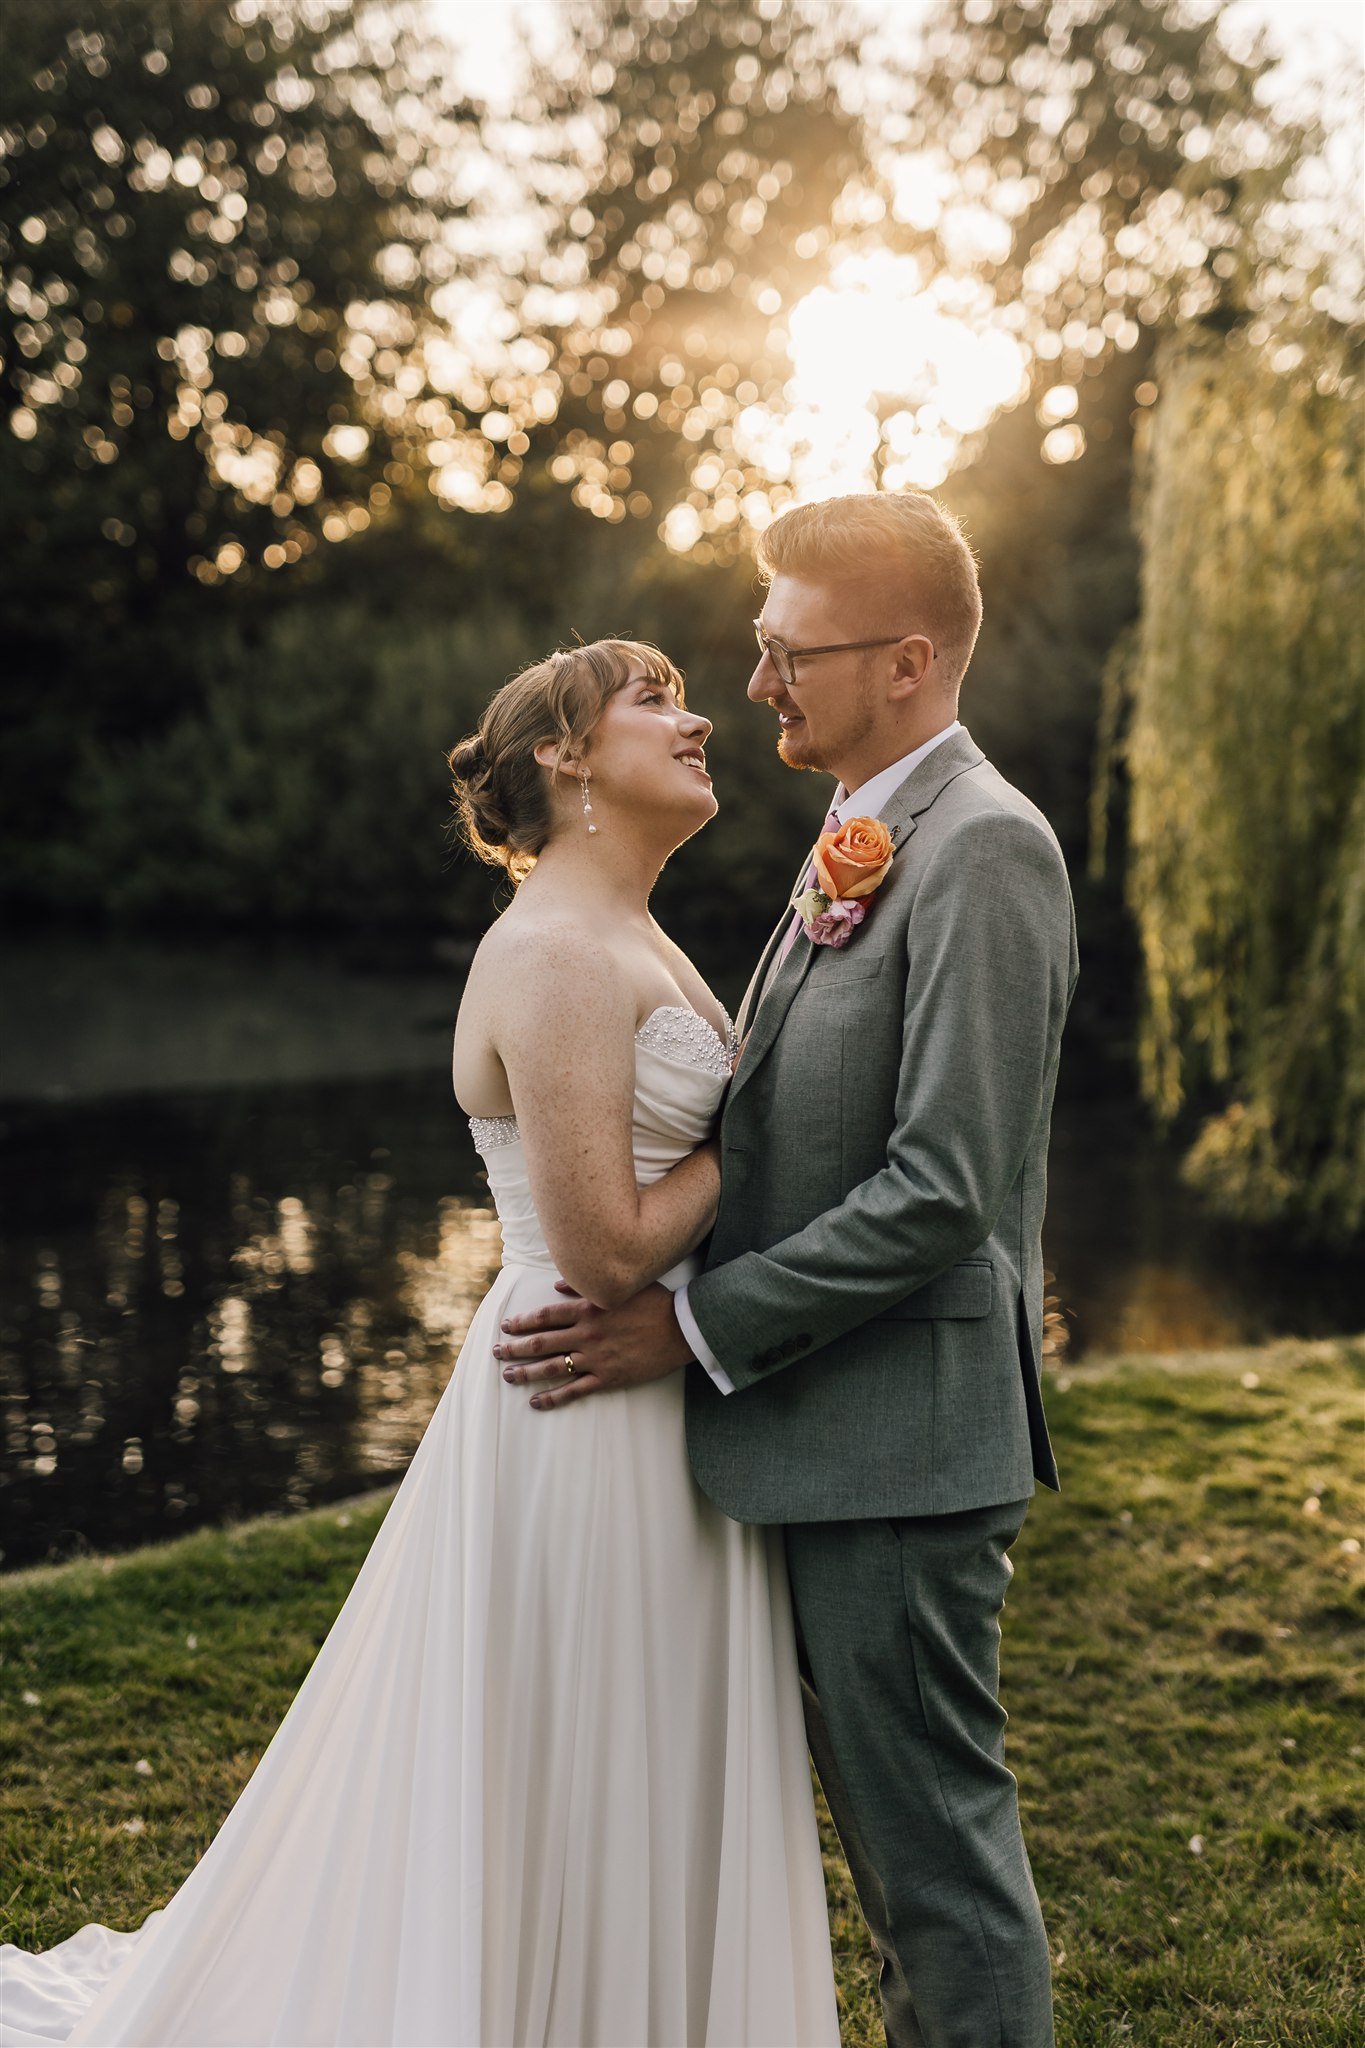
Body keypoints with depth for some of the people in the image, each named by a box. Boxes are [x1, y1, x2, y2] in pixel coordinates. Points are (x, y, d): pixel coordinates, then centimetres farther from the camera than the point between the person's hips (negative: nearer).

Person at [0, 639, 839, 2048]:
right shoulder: (555, 955, -19)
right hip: (590, 1427, -10)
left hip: (659, 1416, 10)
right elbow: (605, 1251, -22)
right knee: (562, 1808, 5)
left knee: (652, 1804, 20)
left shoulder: (631, 941, 13)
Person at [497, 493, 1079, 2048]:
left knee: (932, 1822, 3)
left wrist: (697, 1327, -17)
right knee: (883, 1811, 21)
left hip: (904, 1433, -10)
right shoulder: (865, 845, 13)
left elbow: (942, 1190, -23)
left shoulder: (983, 846, -17)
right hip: (828, 1430, 10)